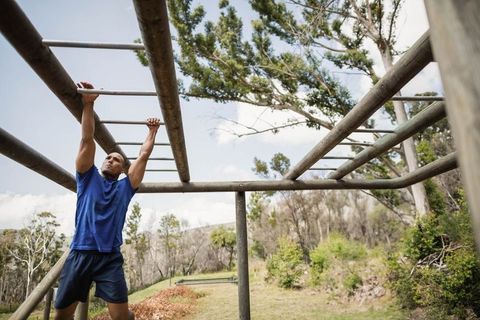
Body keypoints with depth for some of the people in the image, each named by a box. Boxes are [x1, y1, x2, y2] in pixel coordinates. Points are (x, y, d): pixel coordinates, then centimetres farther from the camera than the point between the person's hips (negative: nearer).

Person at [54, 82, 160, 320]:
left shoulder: (126, 186, 12)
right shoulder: (88, 178, 12)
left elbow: (144, 155, 13)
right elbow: (87, 140, 5)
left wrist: (152, 131, 20)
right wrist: (88, 104, 1)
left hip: (110, 257, -1)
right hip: (79, 253, 1)